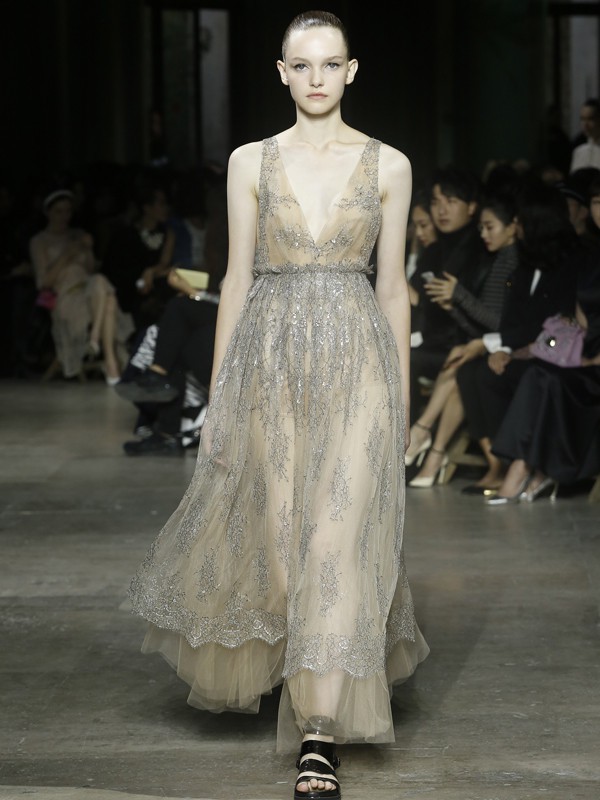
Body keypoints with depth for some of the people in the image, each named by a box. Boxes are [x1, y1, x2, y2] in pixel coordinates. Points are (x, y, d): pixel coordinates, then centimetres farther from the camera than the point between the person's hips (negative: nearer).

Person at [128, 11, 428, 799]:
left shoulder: (388, 165, 4)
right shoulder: (251, 162, 5)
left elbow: (392, 284, 6)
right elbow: (237, 278, 6)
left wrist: (401, 395, 6)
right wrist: (218, 393, 4)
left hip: (356, 360, -1)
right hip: (270, 360, 1)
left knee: (339, 536, -10)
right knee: (272, 533, 7)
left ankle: (320, 736, -10)